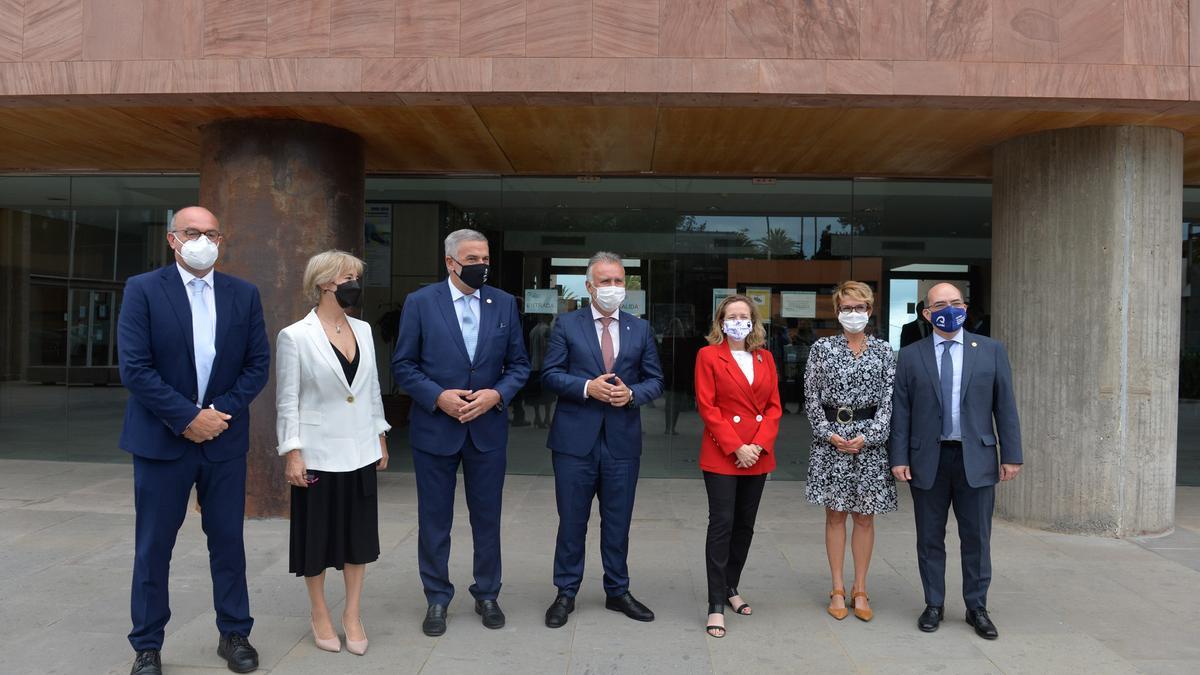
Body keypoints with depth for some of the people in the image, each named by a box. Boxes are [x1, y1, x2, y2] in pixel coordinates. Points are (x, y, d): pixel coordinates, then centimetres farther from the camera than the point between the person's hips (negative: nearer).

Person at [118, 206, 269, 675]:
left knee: (228, 540, 10)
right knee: (153, 547, 7)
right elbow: (134, 368, -11)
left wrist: (222, 411, -9)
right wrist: (187, 417, -15)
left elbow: (258, 363, 3)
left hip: (224, 437, 2)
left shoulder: (244, 294, 4)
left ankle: (235, 634, 23)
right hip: (161, 437, -2)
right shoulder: (142, 290, -4)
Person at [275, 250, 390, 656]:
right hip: (318, 453, -5)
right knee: (317, 535, 9)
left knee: (358, 534, 11)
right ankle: (320, 614, 26)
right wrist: (292, 453, -13)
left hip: (360, 451, 5)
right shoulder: (295, 336, -10)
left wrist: (381, 438, 11)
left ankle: (352, 613, 25)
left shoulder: (363, 330, 5)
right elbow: (287, 401, -9)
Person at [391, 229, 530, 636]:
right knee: (434, 519, 8)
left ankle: (487, 595, 28)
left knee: (487, 517, 12)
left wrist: (496, 394, -12)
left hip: (488, 427, 2)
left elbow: (519, 364, 6)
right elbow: (403, 365, -3)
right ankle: (437, 599, 24)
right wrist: (439, 397, -15)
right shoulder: (420, 303, -3)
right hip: (435, 427, -2)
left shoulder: (504, 304, 4)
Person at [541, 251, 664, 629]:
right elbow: (550, 375, -2)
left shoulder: (641, 329, 9)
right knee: (572, 521, 6)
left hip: (622, 441, 2)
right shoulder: (567, 325, 2)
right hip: (576, 439, -2)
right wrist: (587, 387, -16)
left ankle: (618, 591, 26)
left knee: (618, 522, 11)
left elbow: (655, 380, 9)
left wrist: (632, 393, -11)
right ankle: (566, 593, 20)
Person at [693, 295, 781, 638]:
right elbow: (707, 407, -8)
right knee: (722, 525, -7)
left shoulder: (765, 358, 11)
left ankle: (731, 587, 29)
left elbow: (774, 406, 8)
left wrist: (759, 444, -7)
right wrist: (736, 447, -14)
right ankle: (716, 604, -1)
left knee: (745, 526, 12)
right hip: (721, 454, -5)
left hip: (758, 455, 5)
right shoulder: (709, 355, -2)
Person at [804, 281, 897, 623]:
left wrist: (867, 437, -10)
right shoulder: (822, 348, 3)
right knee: (835, 514, 5)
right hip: (830, 437, 0)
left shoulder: (884, 351, 5)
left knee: (865, 516, 7)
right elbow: (811, 396, 2)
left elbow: (889, 399, 0)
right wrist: (829, 434, -9)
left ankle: (860, 590, 18)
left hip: (870, 439, 1)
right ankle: (838, 590, 15)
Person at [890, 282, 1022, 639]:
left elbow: (1005, 405, 3)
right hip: (928, 459, 0)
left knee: (977, 538, 7)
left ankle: (977, 608, 21)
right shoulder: (910, 356, 3)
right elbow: (900, 410, 2)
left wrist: (1011, 455, -1)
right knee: (930, 538, 9)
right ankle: (934, 605, 22)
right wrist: (899, 458, -4)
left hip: (976, 459, 0)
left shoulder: (991, 350, 5)